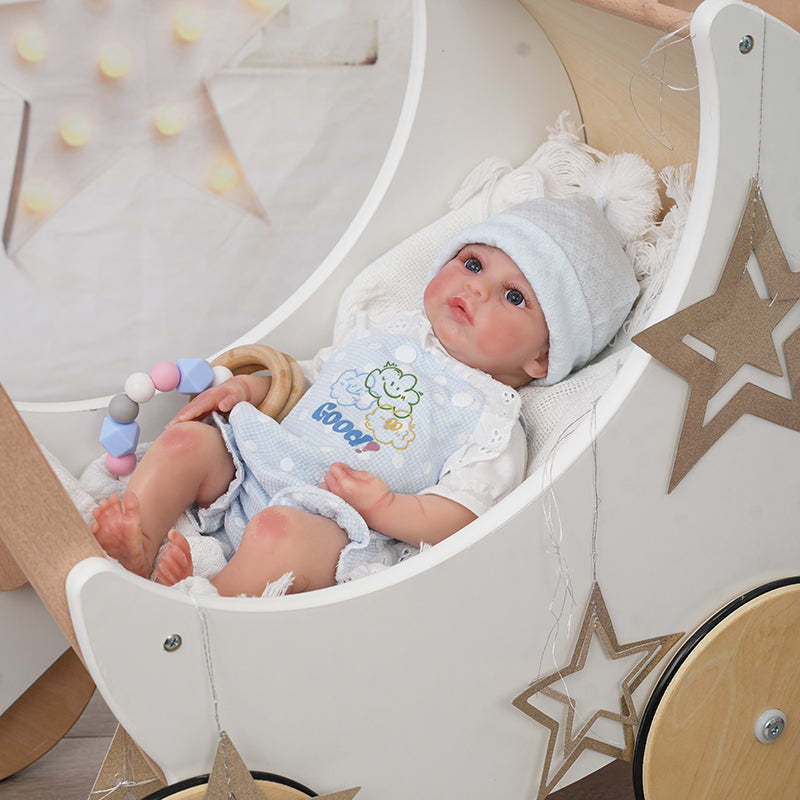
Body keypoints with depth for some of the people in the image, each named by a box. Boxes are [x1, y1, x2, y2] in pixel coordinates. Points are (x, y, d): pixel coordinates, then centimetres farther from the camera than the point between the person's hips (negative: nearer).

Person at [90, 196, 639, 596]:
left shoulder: (493, 421, -2)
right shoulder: (390, 333, 18)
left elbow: (462, 518, -12)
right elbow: (311, 379, 29)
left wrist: (386, 508, -28)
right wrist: (251, 387, 11)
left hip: (335, 526, -7)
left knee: (277, 531, -37)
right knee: (187, 441, -11)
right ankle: (135, 555, -23)